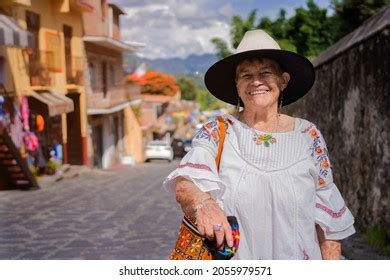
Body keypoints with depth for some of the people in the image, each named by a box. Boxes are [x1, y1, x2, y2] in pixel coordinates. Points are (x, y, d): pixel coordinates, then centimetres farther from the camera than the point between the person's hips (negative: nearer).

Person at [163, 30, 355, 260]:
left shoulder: (309, 136, -3)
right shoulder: (216, 132, -7)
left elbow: (327, 215, 0)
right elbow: (185, 182, -23)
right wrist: (202, 202, -44)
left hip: (294, 265, 1)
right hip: (229, 269, -1)